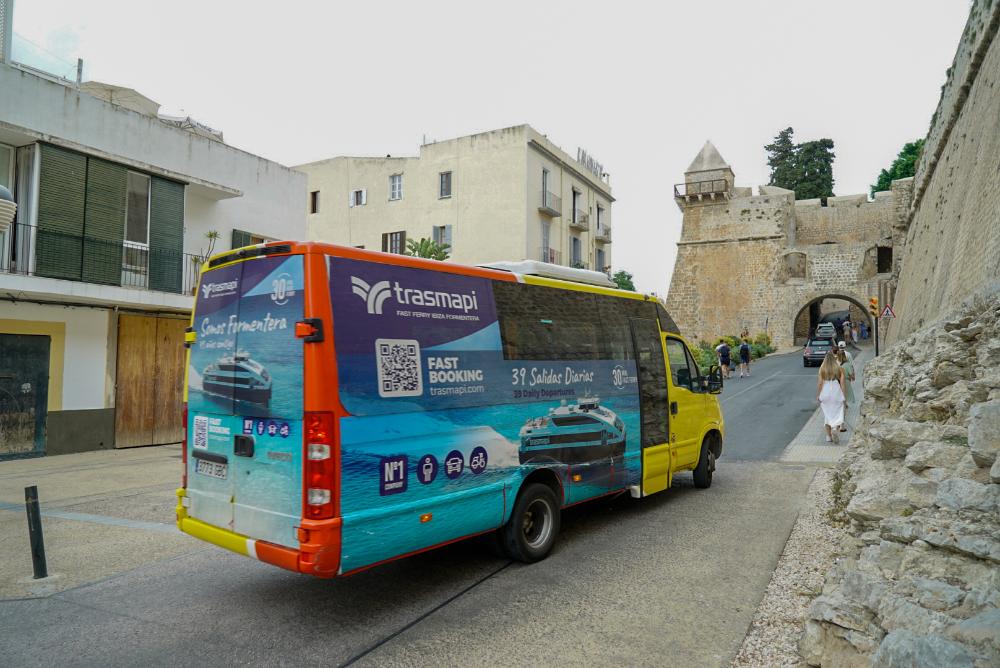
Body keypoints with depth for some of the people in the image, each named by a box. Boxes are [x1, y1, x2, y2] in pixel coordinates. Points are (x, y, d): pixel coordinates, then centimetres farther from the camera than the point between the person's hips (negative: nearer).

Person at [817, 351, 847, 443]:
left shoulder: (822, 369, -4)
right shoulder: (839, 369, -4)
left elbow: (820, 383, -4)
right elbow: (842, 383, -3)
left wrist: (818, 395, 4)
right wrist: (843, 395, 2)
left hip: (825, 393, 1)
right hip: (836, 393, -1)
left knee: (827, 414, 11)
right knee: (837, 413, 7)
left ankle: (828, 436, 15)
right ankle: (835, 428, -19)